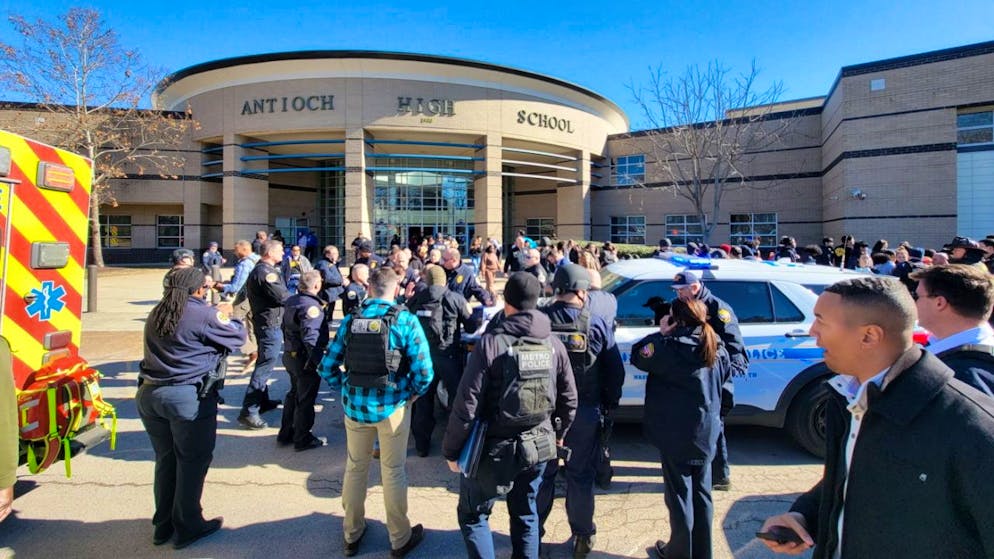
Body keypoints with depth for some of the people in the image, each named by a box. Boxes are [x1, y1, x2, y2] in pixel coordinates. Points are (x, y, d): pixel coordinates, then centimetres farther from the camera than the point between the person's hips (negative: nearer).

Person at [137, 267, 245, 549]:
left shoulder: (156, 314, 9)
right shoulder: (203, 314, -14)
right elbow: (238, 337, -4)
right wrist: (225, 316, 14)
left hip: (149, 393, 7)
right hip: (188, 397, -7)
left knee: (165, 459, 19)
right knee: (192, 461, 8)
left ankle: (163, 525, 31)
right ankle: (187, 527, 19)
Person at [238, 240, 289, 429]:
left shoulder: (259, 270, 15)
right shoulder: (266, 272, -19)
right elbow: (282, 296, -22)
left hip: (265, 322, 11)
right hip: (271, 324, -11)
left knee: (264, 363, 20)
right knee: (265, 365, -9)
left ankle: (262, 401, 33)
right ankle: (249, 411, -8)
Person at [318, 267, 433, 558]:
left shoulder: (350, 320, -3)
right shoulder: (406, 321, -12)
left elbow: (327, 368, -1)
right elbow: (424, 371, -16)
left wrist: (346, 389, 13)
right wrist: (412, 393, 2)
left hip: (355, 405, 3)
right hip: (392, 406, -3)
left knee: (354, 468, 21)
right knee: (393, 472, 13)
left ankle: (352, 534, 38)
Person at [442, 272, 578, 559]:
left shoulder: (491, 342, -19)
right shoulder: (553, 343, -3)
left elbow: (467, 405, -19)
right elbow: (569, 398, 5)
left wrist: (451, 450, -6)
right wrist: (559, 432, 23)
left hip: (496, 448, -5)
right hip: (539, 446, 5)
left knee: (472, 515, 16)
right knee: (526, 514, 23)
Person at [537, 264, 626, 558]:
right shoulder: (597, 323, -10)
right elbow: (616, 371, -6)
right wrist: (610, 404, 8)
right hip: (585, 412, 0)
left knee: (542, 473, 17)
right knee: (581, 475, 15)